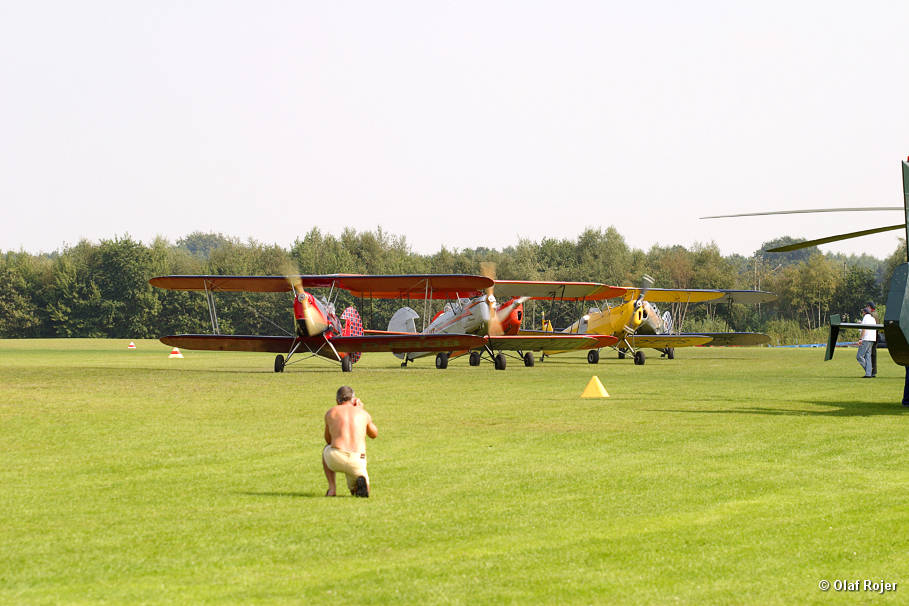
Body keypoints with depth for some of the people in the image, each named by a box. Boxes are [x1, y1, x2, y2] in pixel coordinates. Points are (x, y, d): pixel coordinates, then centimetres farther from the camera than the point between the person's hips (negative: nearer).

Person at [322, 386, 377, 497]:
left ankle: (332, 488, 19)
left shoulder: (330, 412, 16)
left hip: (336, 459, -1)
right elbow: (374, 434, 37)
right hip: (357, 462, 1)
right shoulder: (363, 413, 17)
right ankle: (361, 480, -10)